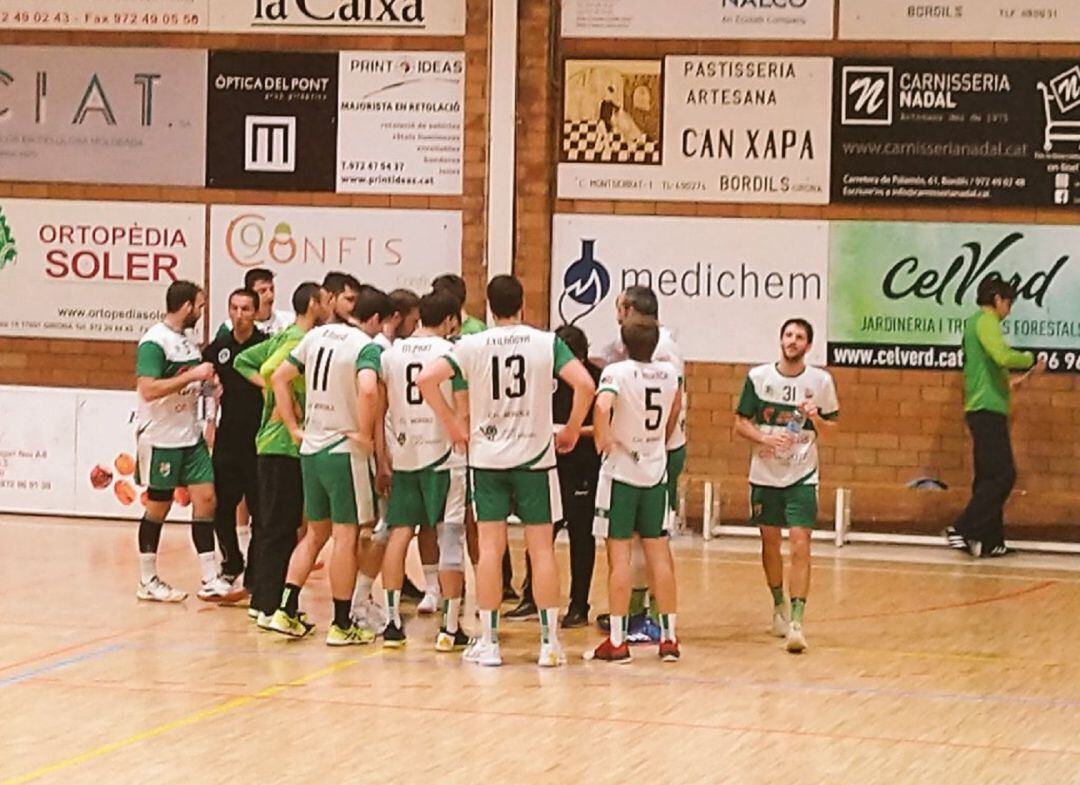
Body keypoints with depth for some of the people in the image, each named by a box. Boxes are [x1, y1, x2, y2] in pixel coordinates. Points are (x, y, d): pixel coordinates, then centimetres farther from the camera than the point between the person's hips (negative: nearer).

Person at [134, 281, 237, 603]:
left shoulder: (187, 339, 12)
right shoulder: (154, 341, -16)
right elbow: (148, 389, -25)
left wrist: (206, 380, 8)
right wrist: (192, 375, -23)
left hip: (190, 435, 8)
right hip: (160, 439, -8)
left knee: (205, 497, 1)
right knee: (158, 506, 2)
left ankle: (210, 581, 2)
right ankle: (147, 582, 14)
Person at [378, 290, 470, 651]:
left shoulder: (391, 353, 6)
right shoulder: (451, 352, -6)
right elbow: (463, 410, -10)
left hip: (402, 454, 4)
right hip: (443, 455, -4)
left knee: (399, 533, 8)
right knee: (450, 536, 2)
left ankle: (393, 622, 5)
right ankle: (450, 627, 3)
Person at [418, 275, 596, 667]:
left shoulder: (472, 345, -2)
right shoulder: (547, 343, -3)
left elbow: (426, 379, -12)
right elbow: (585, 385, -13)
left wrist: (452, 425, -1)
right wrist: (571, 430, 1)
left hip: (486, 458, 1)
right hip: (535, 458, -1)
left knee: (490, 548, 4)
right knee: (542, 549, 4)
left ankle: (488, 642, 6)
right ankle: (549, 642, 6)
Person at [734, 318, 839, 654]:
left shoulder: (821, 381, -3)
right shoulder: (758, 377, -2)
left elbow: (831, 428, 6)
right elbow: (741, 423, 1)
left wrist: (816, 419, -16)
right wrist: (766, 439, -17)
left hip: (802, 476, -2)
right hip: (765, 474, 2)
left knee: (800, 545, -13)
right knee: (770, 541, 13)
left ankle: (797, 622, -16)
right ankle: (779, 605, 37)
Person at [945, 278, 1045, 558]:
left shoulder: (975, 322, 20)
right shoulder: (986, 320, -10)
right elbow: (1003, 356, -26)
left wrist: (1007, 384, 33)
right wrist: (1031, 359, -10)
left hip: (982, 410, 10)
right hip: (988, 409, -10)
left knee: (989, 477, 10)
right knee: (1002, 475, -12)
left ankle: (990, 541, 9)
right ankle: (963, 530, -16)